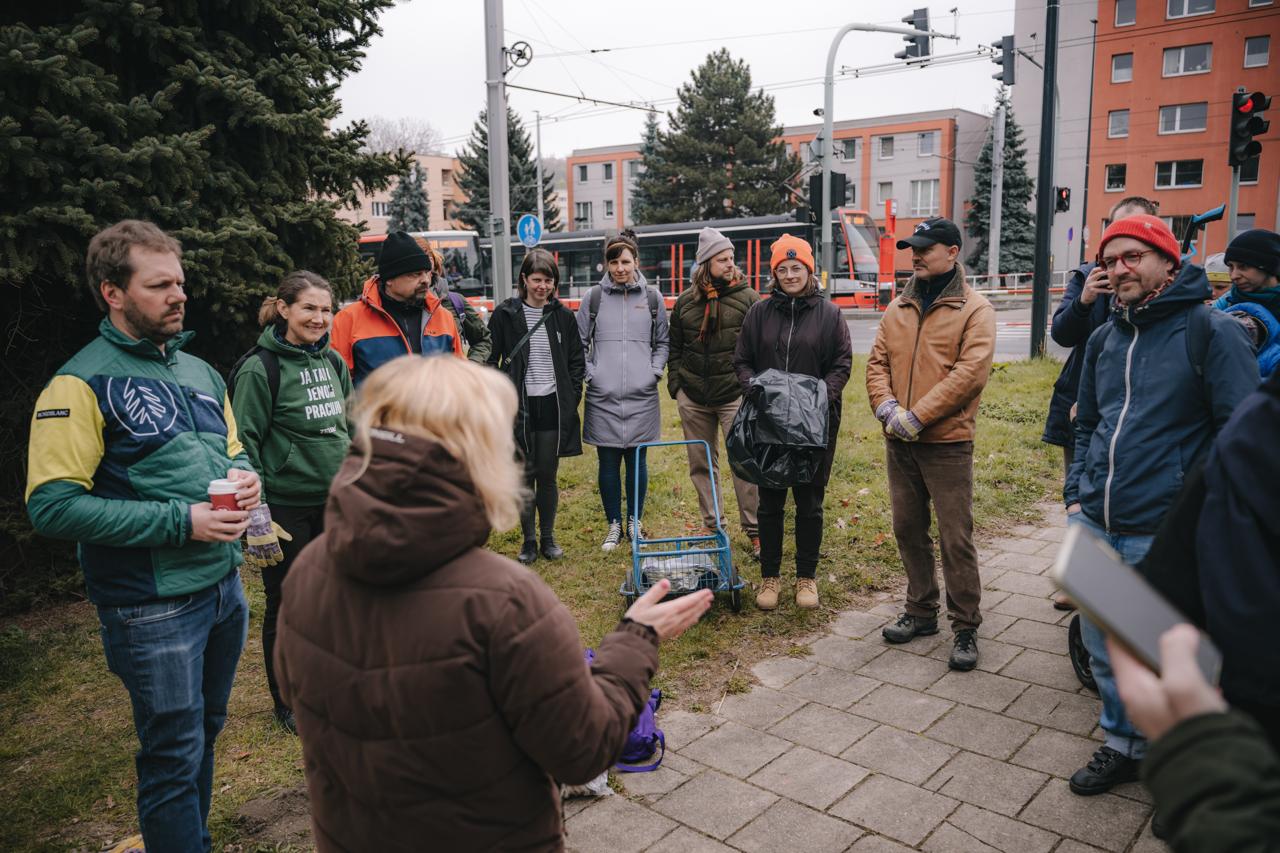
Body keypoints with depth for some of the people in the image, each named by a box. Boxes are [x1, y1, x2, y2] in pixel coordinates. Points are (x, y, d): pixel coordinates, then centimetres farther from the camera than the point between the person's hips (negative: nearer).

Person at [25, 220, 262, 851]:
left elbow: (233, 451, 21)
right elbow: (52, 507, -18)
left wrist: (245, 476, -3)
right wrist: (181, 521, -22)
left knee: (205, 735, 20)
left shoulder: (199, 372, 10)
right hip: (152, 607, -7)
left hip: (223, 585, 7)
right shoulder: (81, 385, -12)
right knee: (175, 757, 5)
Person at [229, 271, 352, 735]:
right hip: (286, 508, -6)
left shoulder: (333, 362, 6)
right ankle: (287, 702, 27)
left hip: (335, 503, 6)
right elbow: (245, 443, -13)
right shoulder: (260, 368, -13)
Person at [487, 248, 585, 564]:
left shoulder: (563, 316, 7)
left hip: (553, 406, 1)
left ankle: (548, 537, 22)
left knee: (548, 476, 7)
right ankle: (528, 540, 18)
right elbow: (491, 360, 2)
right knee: (524, 475, 4)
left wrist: (571, 399, 3)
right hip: (520, 407, -1)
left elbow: (577, 362, 12)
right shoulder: (505, 315, 0)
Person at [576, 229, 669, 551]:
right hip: (603, 397, 0)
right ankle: (614, 525, 19)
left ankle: (634, 523, 22)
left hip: (642, 396, 1)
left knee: (637, 461, 7)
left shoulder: (652, 297, 6)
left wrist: (654, 371, 2)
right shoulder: (593, 298, 3)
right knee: (608, 464, 5)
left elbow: (663, 342, 15)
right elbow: (579, 343, 9)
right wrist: (589, 373, -2)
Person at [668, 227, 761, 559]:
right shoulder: (686, 302, 8)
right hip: (693, 398, 4)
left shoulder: (747, 297, -1)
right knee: (701, 464, 11)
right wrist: (675, 385, 8)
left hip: (735, 395, -4)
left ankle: (755, 531, 5)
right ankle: (713, 527, 24)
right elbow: (675, 348, 15)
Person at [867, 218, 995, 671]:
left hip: (947, 443, -6)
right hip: (899, 443, 6)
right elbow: (877, 362, 8)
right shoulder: (898, 308, 12)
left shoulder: (974, 309, -5)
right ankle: (921, 611, 30)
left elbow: (971, 372, -15)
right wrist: (886, 406, -11)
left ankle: (965, 628, 14)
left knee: (955, 538, 0)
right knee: (908, 530, 14)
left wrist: (917, 415, -19)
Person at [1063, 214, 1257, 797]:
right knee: (1103, 647, 15)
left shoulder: (1210, 331, -8)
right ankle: (1124, 747, 35)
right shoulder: (1104, 338, 12)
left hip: (1163, 534, -6)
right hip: (1094, 528, 6)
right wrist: (1077, 495, 11)